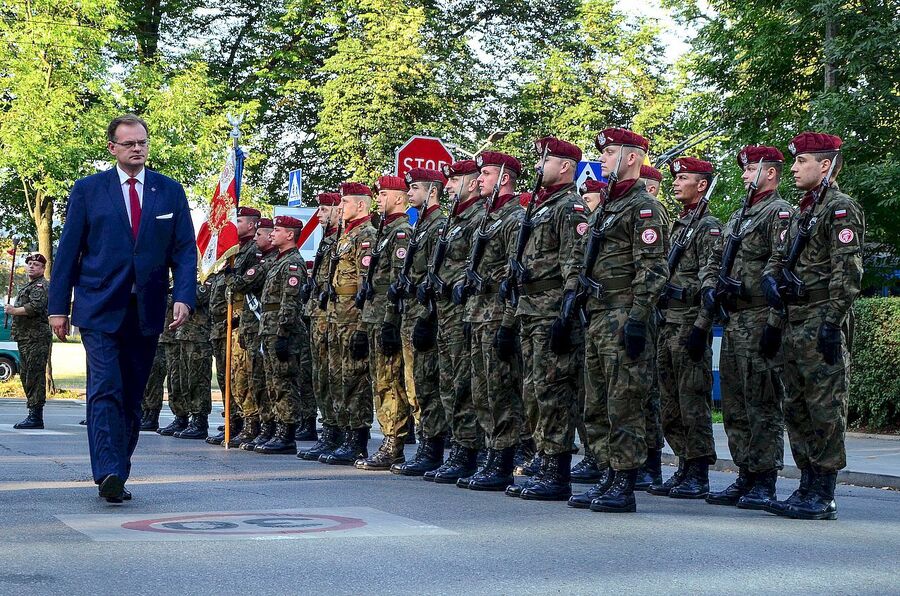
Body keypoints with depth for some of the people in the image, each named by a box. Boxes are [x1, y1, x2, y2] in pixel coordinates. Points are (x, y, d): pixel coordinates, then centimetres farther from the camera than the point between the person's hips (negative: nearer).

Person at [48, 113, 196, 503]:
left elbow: (185, 250, 6)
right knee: (106, 391, -14)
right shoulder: (88, 190, 5)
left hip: (147, 311, 3)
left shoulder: (170, 192, 10)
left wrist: (183, 297, -8)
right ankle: (108, 474, -20)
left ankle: (117, 475, 15)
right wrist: (58, 306, 1)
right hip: (99, 309, -2)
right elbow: (68, 251, 5)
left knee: (132, 397, 7)